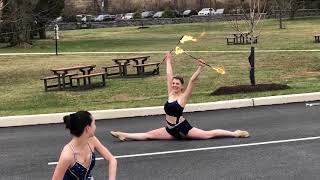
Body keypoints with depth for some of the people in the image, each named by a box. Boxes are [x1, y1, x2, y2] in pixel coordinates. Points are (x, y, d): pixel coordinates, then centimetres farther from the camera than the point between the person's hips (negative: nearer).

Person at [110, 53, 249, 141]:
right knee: (148, 135, 12)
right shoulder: (171, 93, 5)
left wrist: (200, 68, -31)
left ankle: (234, 133, -7)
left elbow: (192, 80, -21)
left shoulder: (183, 97, -10)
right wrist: (168, 61, 18)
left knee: (208, 134, -10)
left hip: (182, 128, -6)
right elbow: (169, 75, 10)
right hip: (170, 129, 7)